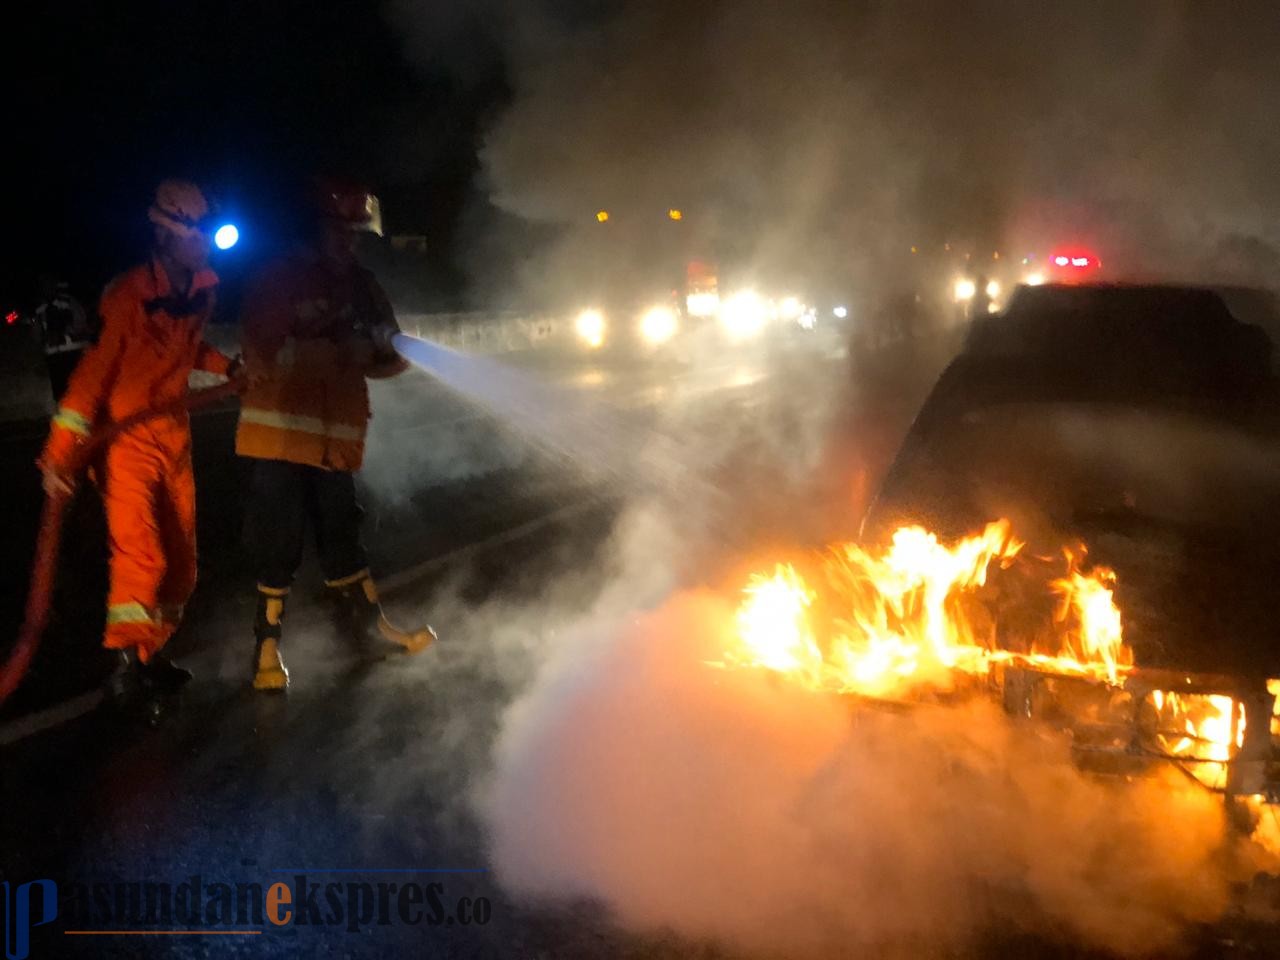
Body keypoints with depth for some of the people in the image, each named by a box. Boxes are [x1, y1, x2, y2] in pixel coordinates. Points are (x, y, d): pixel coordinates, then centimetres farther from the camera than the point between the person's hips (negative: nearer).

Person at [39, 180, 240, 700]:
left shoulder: (205, 288, -1)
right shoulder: (129, 294, -22)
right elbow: (92, 369, -23)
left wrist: (229, 367, 3)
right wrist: (61, 451, -27)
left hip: (173, 432, 7)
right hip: (125, 435, -7)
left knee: (180, 558, 10)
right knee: (140, 552, -19)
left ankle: (150, 656, 26)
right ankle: (128, 657, -2)